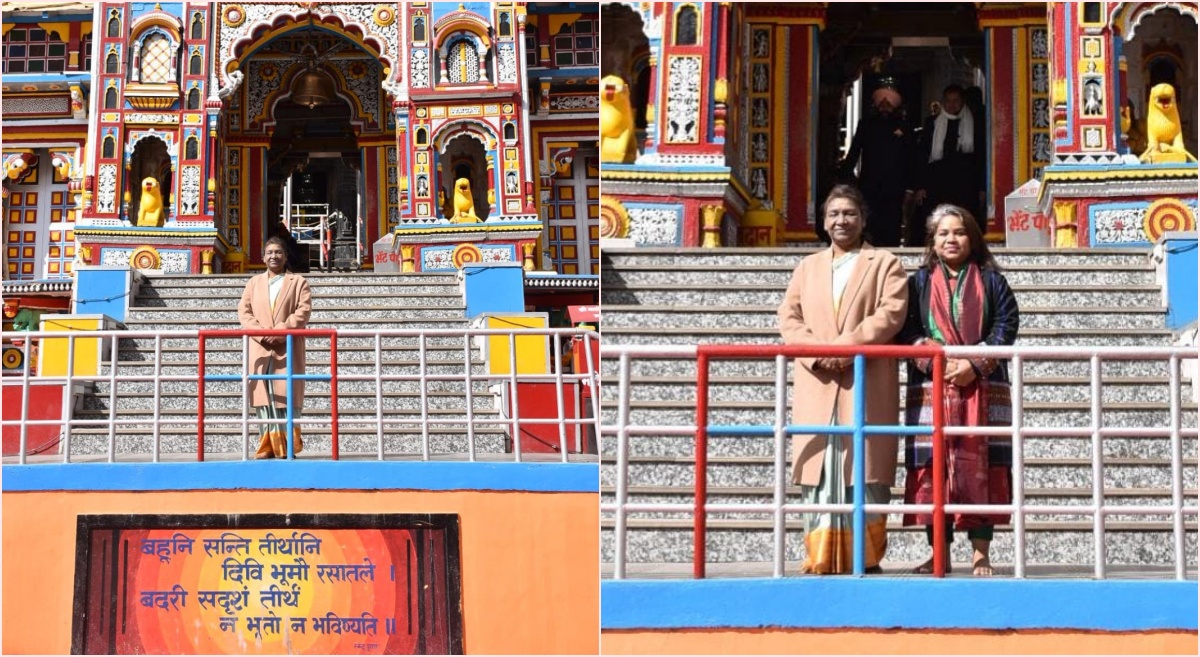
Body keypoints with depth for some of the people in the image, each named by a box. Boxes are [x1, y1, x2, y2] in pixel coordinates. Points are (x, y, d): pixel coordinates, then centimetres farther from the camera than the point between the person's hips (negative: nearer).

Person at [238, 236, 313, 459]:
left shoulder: (298, 282, 10)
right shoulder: (254, 283, 18)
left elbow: (303, 311, -4)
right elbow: (244, 311, 7)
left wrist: (280, 330, -16)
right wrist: (261, 333, -10)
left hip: (288, 349, -3)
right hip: (260, 349, 3)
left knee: (288, 396, -6)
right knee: (263, 397, -2)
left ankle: (288, 446, -5)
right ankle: (269, 445, 0)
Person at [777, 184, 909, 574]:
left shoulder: (885, 264, 9)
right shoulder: (808, 267, 21)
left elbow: (891, 314, -6)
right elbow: (789, 316, 10)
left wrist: (844, 346, -16)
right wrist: (818, 354, -9)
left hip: (867, 385, -3)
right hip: (817, 386, 3)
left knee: (866, 470, -5)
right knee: (819, 470, -2)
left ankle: (867, 558, -1)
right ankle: (820, 559, -1)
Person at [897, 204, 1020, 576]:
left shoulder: (991, 281, 10)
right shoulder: (919, 283, 12)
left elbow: (1006, 325, 0)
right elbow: (906, 330, 2)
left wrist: (975, 364, -13)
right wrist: (936, 361, -15)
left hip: (983, 388, -1)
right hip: (931, 388, 1)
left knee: (981, 467, -5)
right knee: (933, 466, -3)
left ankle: (981, 554, -2)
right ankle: (940, 554, 3)